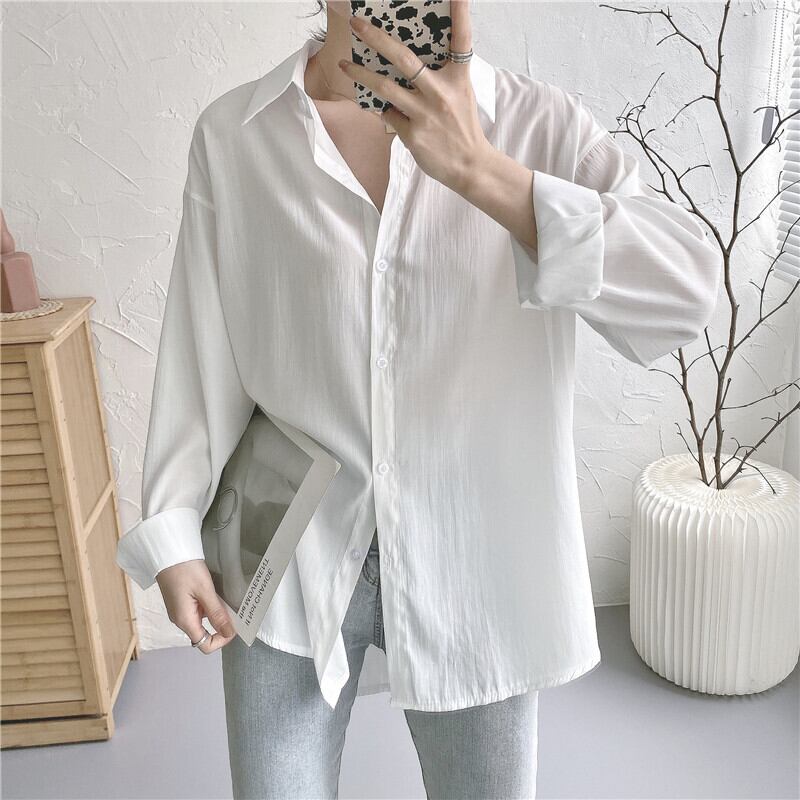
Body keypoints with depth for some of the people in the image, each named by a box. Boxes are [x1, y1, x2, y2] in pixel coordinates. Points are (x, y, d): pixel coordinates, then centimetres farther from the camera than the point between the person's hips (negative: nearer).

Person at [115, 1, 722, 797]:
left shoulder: (542, 125, -9)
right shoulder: (232, 135, -5)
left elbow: (686, 291, -23)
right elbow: (201, 352, 0)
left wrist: (478, 169, -31)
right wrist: (173, 536, 1)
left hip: (475, 561, 0)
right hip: (288, 559, 1)